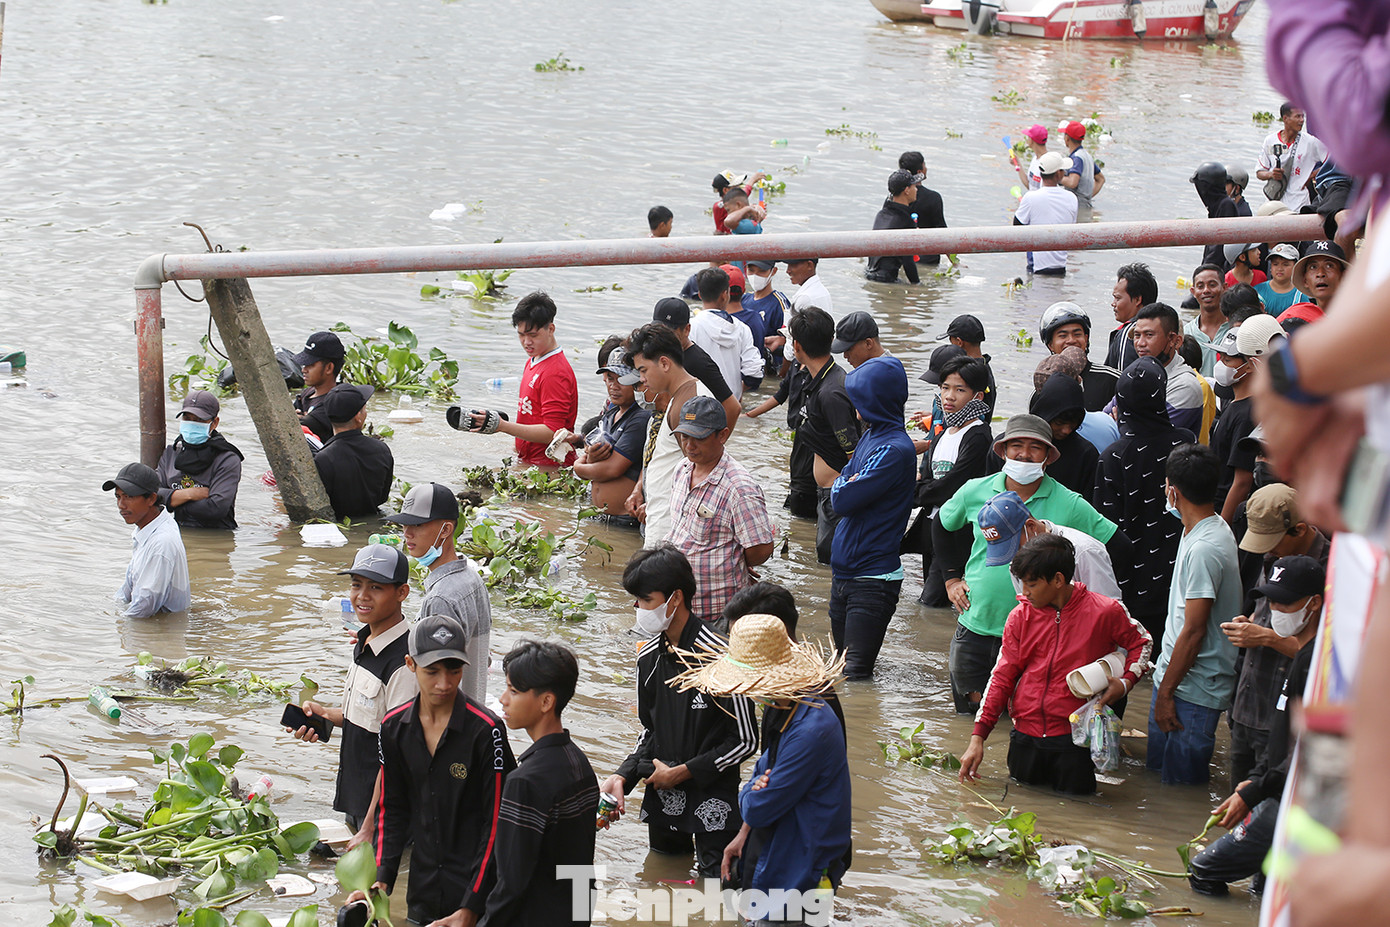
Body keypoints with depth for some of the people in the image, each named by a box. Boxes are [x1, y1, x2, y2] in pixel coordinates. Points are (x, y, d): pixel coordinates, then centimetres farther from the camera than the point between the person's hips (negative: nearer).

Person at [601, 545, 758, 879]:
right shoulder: (649, 656, 3)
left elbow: (745, 742, -14)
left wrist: (682, 772, -12)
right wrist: (623, 776, -5)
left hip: (713, 798, -6)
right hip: (663, 798, 6)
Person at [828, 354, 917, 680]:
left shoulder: (895, 450, -19)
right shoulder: (871, 435, 9)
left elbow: (842, 500, -21)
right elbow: (840, 484, 15)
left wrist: (840, 487, -1)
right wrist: (845, 485, -5)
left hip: (872, 579, -9)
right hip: (844, 569, 9)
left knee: (855, 672, -10)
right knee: (842, 662, 19)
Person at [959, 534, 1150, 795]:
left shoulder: (1105, 612, -6)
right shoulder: (1020, 616, 3)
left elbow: (1140, 642, 12)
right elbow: (1002, 676, 4)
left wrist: (1126, 681, -8)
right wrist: (978, 737, -2)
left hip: (1074, 739, -3)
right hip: (1026, 734, 3)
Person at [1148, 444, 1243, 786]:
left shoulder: (1204, 549, -25)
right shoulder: (1210, 529, 7)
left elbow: (1193, 633, -22)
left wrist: (1166, 693, -16)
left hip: (1194, 690, -10)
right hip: (1174, 674, 10)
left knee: (1180, 779, 0)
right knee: (1158, 766, 17)